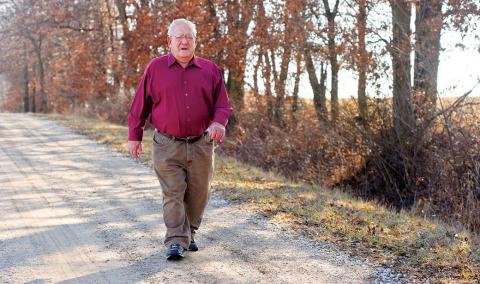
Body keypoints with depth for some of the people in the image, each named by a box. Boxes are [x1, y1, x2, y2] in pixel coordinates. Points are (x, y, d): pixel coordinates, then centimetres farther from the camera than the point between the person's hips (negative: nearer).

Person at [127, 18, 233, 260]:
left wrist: (219, 122, -16)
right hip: (167, 146, -2)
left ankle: (189, 234, 28)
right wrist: (134, 136, 5)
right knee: (173, 194, -8)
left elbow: (222, 103, 5)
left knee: (198, 195, 9)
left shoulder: (210, 70, 6)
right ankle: (176, 243, -5)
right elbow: (140, 104, 6)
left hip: (201, 145, 2)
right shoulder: (156, 68, 2)